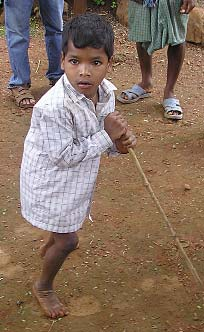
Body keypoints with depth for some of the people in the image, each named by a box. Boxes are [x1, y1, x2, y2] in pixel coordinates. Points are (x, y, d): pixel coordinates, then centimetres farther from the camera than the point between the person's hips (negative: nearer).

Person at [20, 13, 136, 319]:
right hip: (51, 182, -7)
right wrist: (106, 135, -29)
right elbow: (65, 156, -29)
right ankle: (44, 287, 36)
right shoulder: (53, 107, -36)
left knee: (73, 220, 30)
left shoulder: (106, 91, -13)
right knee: (68, 240, 7)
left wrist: (119, 143, -20)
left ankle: (50, 248, 64)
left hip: (78, 177, 7)